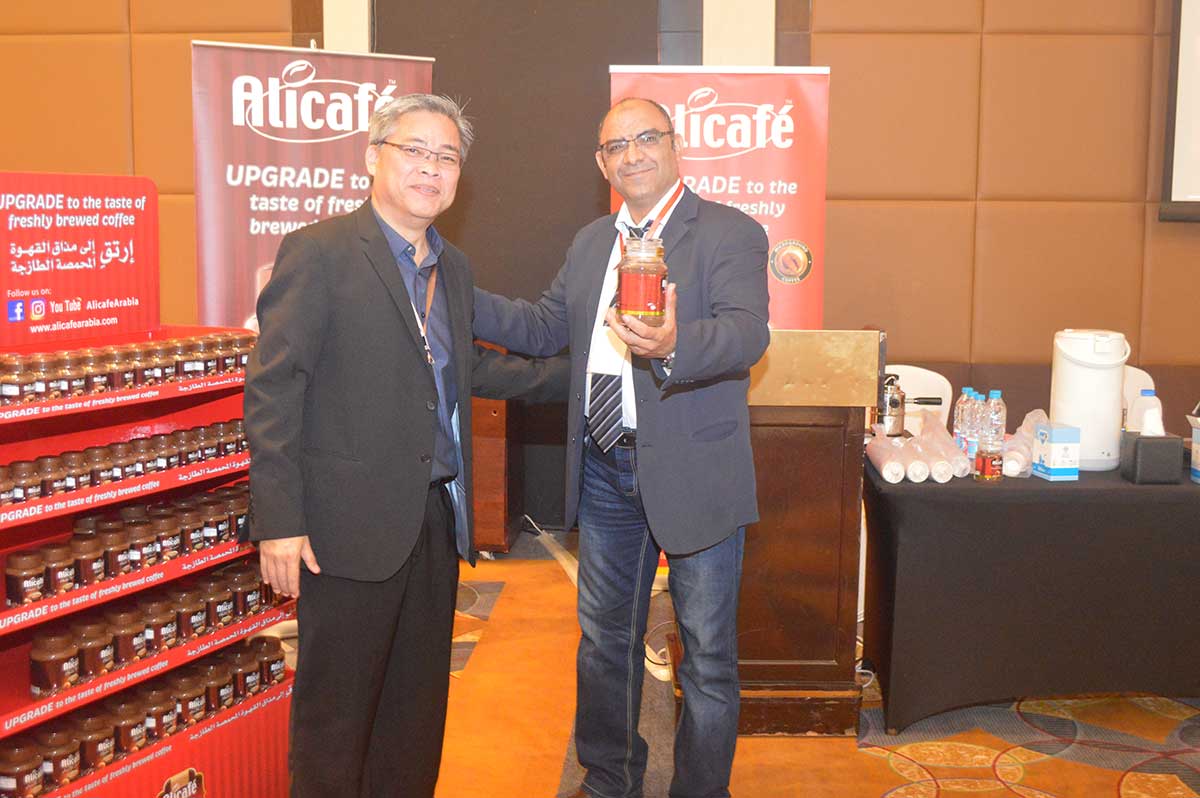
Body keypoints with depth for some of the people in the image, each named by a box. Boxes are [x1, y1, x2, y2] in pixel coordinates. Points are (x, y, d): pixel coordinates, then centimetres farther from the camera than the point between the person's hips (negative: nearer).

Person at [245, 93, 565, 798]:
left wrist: (573, 375, 19)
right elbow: (273, 390, -13)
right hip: (351, 525, -7)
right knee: (336, 712, 7)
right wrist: (278, 522, -17)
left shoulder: (454, 268, 13)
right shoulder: (319, 252, -10)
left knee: (419, 701, 19)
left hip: (438, 520, 7)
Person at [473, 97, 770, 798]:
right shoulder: (591, 243, 13)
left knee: (707, 653, 8)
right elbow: (547, 327, 14)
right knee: (604, 640, 20)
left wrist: (674, 345, -45)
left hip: (693, 471, -6)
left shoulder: (731, 233, -9)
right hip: (605, 470, 6)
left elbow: (748, 331, -23)